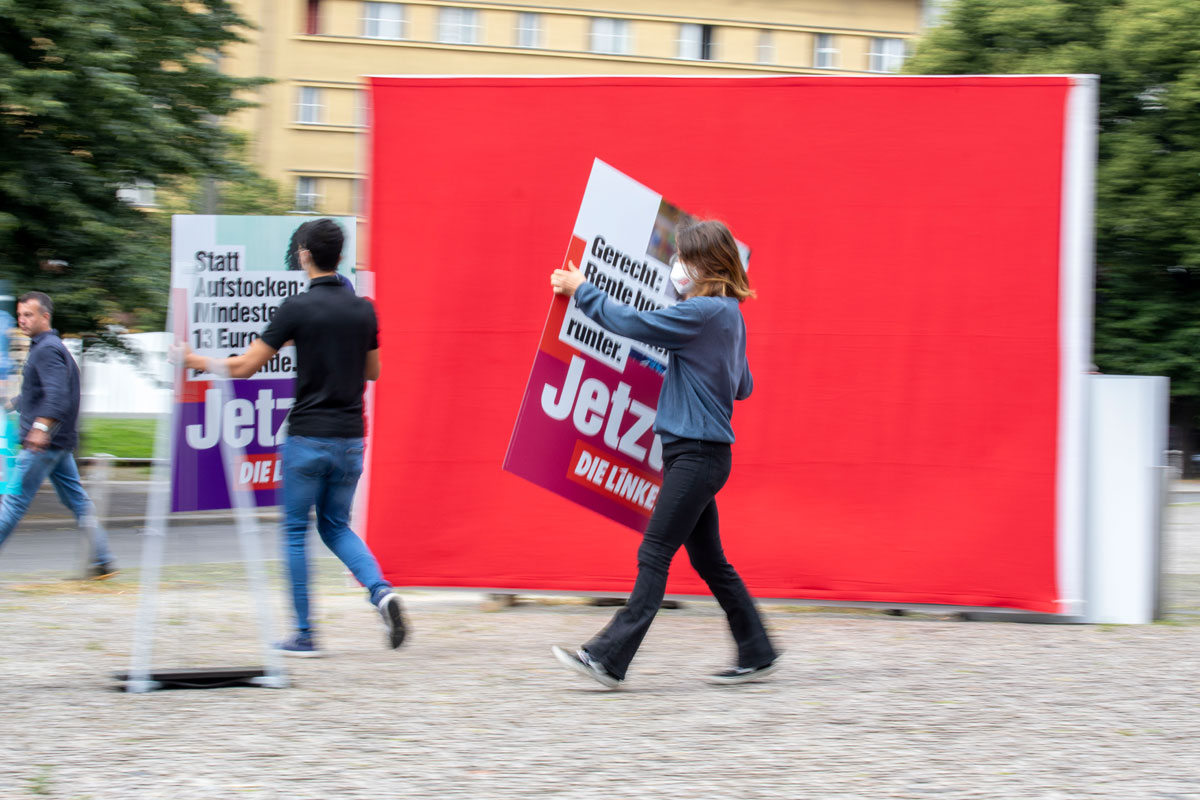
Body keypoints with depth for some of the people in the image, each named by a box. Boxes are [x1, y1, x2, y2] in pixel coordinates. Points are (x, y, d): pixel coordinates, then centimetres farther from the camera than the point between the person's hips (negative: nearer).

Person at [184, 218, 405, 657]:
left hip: (307, 436, -5)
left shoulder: (297, 308, -11)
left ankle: (305, 634, 7)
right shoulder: (363, 310, 4)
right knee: (336, 526, 18)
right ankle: (382, 592, -7)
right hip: (350, 438, 5)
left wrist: (199, 362, 7)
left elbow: (244, 366, -9)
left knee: (295, 532, 8)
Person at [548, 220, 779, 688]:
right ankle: (756, 655, 19)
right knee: (708, 560, 14)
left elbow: (633, 324, -15)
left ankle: (609, 658, -13)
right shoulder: (728, 315, 14)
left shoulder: (705, 312, -16)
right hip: (698, 453, 10)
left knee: (654, 554, -11)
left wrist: (581, 291, -4)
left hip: (697, 452, -10)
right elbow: (743, 386, 23)